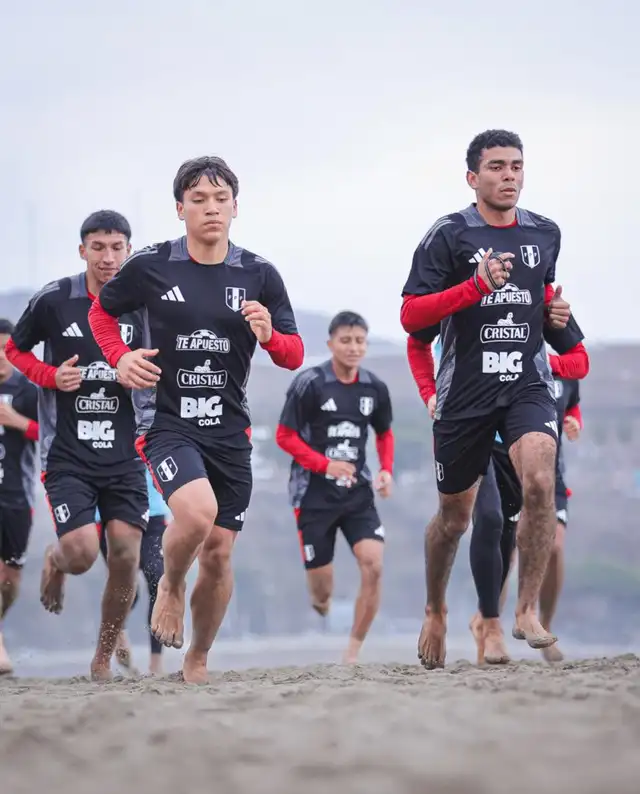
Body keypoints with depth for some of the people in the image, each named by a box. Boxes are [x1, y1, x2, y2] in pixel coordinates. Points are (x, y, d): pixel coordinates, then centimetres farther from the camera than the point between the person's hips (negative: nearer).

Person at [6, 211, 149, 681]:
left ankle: (104, 659, 12)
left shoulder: (138, 306, 4)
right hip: (67, 455, -3)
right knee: (82, 552, -15)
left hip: (124, 454, 3)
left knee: (126, 556, -6)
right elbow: (14, 350, 10)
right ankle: (55, 563, 25)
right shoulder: (54, 300, -4)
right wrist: (50, 376, -8)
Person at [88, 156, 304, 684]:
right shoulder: (151, 266, -3)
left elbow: (294, 356, 6)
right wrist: (119, 358, -3)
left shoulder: (259, 275, 2)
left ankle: (198, 661, 25)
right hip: (167, 421, -3)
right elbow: (102, 311, 15)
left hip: (230, 429, 3)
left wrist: (269, 336, -16)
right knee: (197, 511, -30)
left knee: (218, 554, 4)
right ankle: (171, 586, 3)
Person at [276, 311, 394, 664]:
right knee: (322, 589, 2)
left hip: (358, 493, 3)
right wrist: (326, 464, -21)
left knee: (373, 565, -19)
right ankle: (320, 600, 43)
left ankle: (353, 653, -6)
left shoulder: (374, 388, 2)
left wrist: (386, 470, 1)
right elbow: (284, 436, -8)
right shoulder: (309, 383, -11)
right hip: (314, 494, -3)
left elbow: (384, 434, 19)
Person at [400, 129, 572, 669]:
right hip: (465, 390, -2)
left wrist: (554, 310, 7)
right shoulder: (449, 235, -5)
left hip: (528, 382, 2)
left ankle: (528, 611, -18)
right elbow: (410, 316, -10)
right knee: (454, 516, 11)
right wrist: (478, 285, -21)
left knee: (540, 481, -25)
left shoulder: (545, 233, 10)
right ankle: (435, 611, 36)